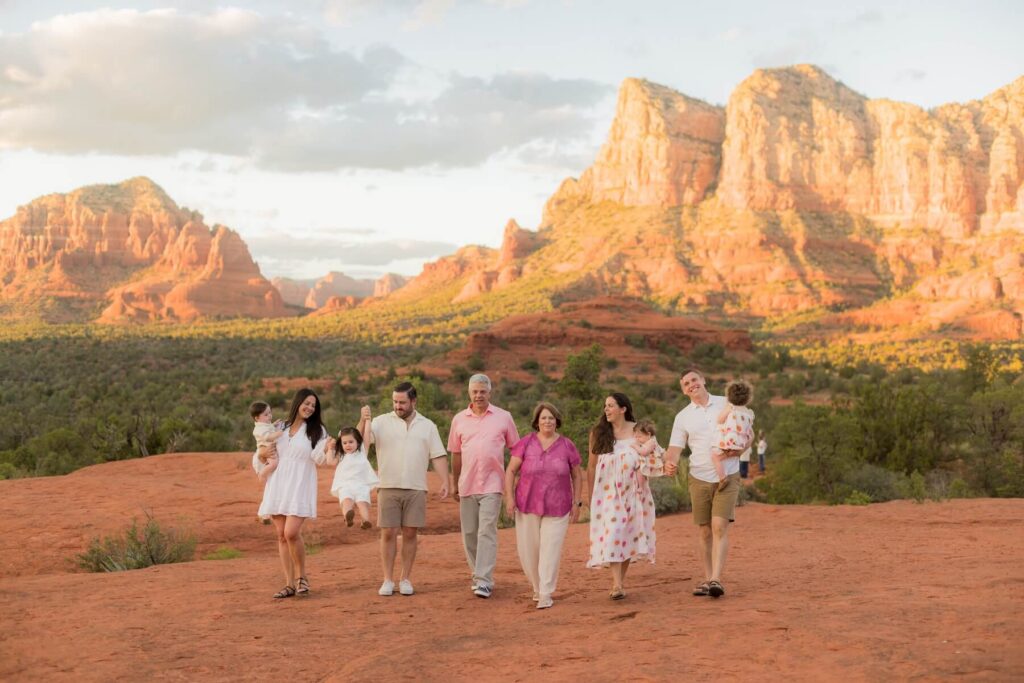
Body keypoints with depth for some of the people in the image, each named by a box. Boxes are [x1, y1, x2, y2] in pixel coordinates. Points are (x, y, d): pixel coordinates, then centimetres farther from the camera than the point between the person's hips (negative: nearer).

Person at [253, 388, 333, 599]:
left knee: (291, 532, -18)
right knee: (281, 535, 3)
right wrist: (262, 454, -1)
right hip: (277, 487, 4)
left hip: (300, 488, -4)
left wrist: (327, 449, -29)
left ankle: (301, 577, 2)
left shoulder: (317, 430, 5)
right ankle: (289, 584, 9)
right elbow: (260, 457, 22)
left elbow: (319, 459, -9)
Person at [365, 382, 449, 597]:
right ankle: (388, 580, 9)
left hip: (416, 489, 1)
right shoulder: (382, 422, 3)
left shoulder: (427, 426, 8)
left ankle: (406, 579, 12)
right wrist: (363, 421, -29)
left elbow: (438, 456, 6)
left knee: (410, 534, 3)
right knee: (388, 534, 1)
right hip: (388, 488, -1)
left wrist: (445, 481, -5)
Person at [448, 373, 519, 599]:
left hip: (492, 485, -3)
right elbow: (455, 454, 13)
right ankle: (477, 575, 21)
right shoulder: (459, 419, 8)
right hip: (467, 485, 3)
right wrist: (455, 484, 15)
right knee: (469, 533, 7)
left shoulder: (504, 417, 2)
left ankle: (484, 580, -13)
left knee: (487, 531, -11)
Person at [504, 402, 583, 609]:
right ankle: (537, 586, 27)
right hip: (528, 506, 1)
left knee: (550, 550, -5)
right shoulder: (526, 443, -1)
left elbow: (577, 476, 9)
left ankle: (545, 594, 3)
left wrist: (577, 502, 4)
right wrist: (509, 497, -8)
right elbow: (511, 470, 1)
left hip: (557, 508, 0)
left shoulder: (567, 446, 1)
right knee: (528, 549, 4)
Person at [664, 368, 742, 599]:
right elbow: (675, 448, -2)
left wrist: (738, 448, -11)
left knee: (719, 526, -13)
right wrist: (670, 462, -25)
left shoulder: (727, 404, 4)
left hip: (727, 477, -2)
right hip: (699, 478, 2)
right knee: (705, 530, 5)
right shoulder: (683, 416, 5)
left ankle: (716, 579, -18)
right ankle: (707, 578, 13)